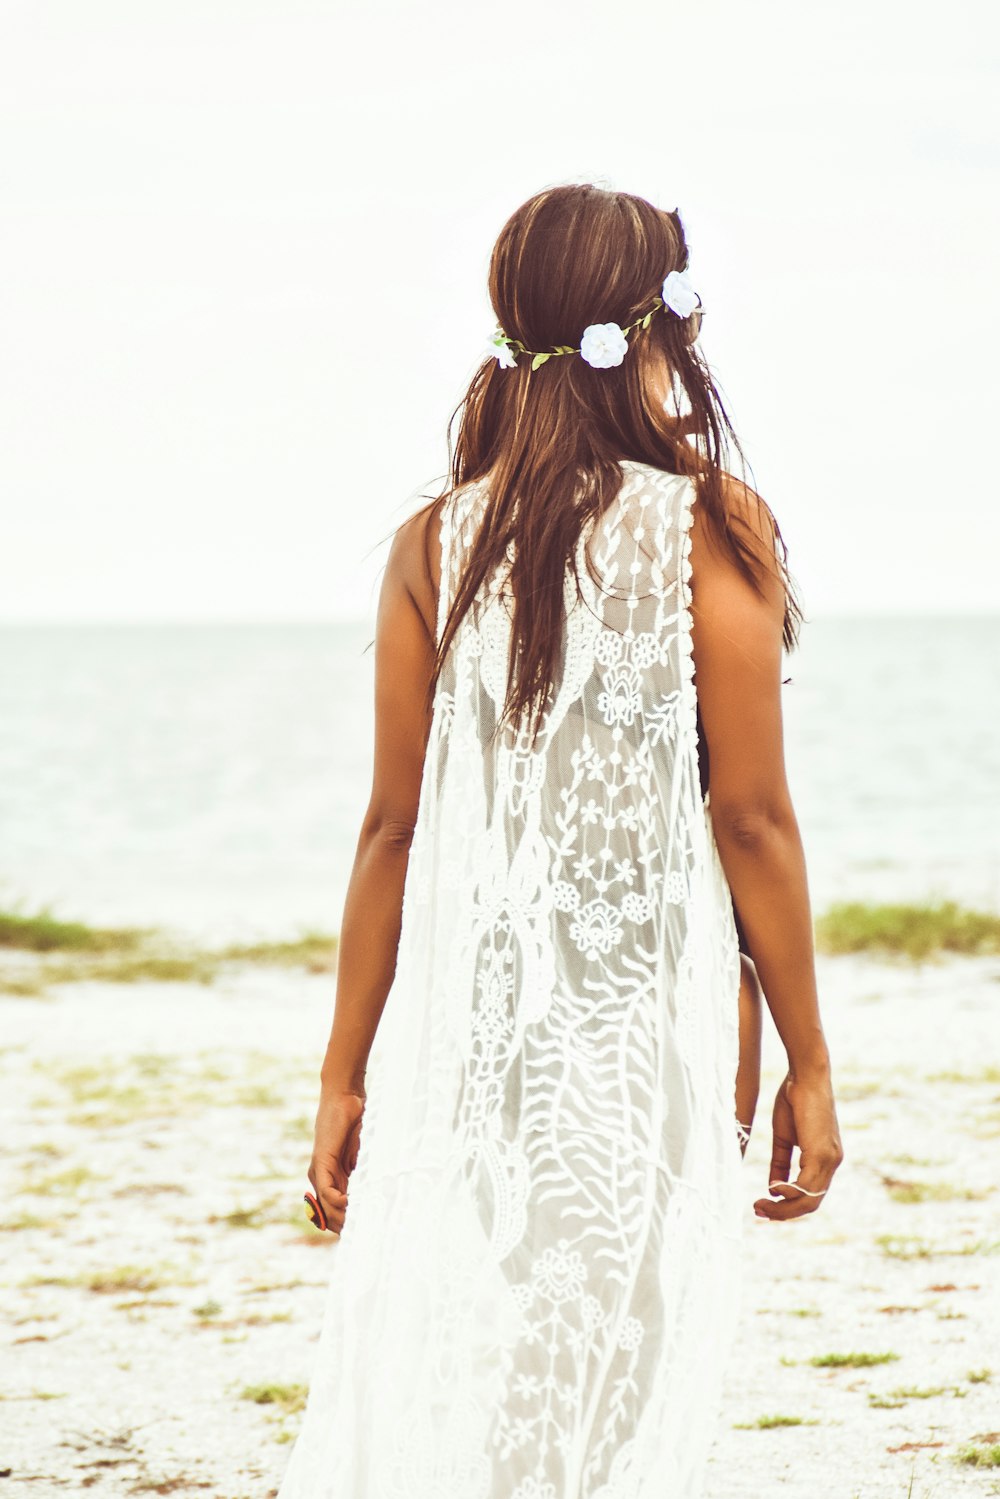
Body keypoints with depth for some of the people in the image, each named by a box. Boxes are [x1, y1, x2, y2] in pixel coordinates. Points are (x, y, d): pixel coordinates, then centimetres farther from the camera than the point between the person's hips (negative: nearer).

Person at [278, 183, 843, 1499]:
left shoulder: (437, 542, 3)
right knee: (623, 1391, 5)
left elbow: (394, 828, 4)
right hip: (655, 1014, -3)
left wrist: (345, 1075, 11)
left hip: (463, 1022, 3)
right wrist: (807, 1064, 2)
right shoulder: (710, 525, -6)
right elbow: (752, 817, -6)